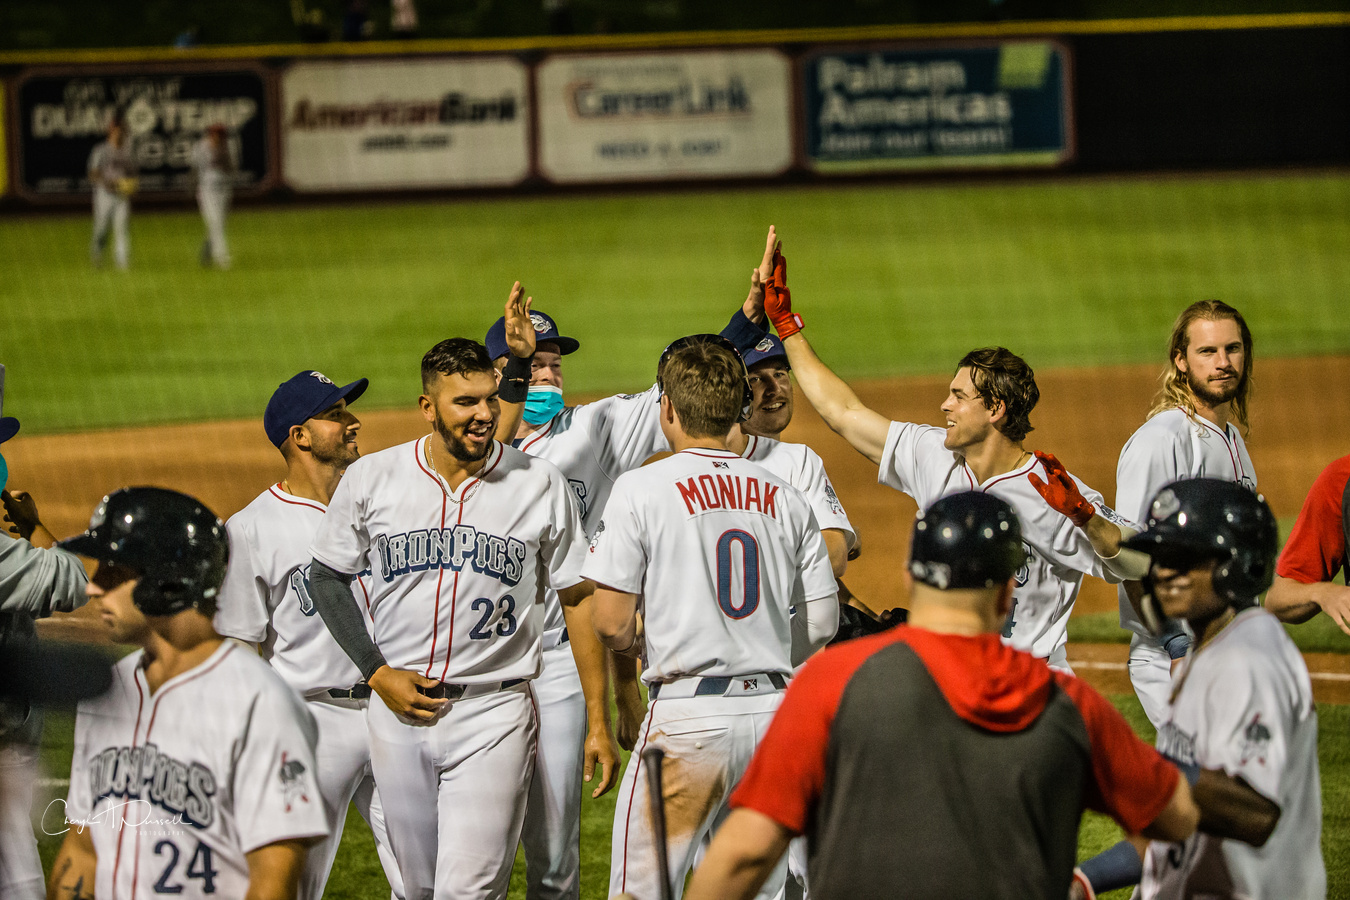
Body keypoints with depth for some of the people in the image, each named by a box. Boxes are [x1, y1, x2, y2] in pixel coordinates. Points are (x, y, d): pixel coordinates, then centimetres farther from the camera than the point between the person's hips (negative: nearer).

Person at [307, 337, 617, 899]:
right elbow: (327, 578, 9)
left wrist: (598, 723, 0)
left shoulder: (541, 485, -3)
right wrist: (377, 673, -3)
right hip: (398, 708, 2)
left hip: (494, 712, -2)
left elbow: (579, 600, 2)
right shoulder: (371, 480, -2)